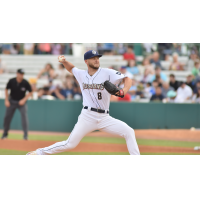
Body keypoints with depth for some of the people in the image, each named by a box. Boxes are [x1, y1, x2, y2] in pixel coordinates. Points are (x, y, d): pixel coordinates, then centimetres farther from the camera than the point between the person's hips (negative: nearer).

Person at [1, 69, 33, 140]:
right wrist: (6, 100, -4)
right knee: (7, 117, 7)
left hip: (21, 102, -2)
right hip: (12, 101, 2)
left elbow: (30, 92, -4)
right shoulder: (11, 81, -14)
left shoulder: (25, 83, -17)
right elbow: (6, 90, 1)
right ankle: (5, 134, 26)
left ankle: (25, 135, -14)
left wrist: (24, 100, -14)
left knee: (24, 116, -17)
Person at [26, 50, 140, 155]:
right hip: (87, 116, 0)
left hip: (104, 117, 0)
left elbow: (127, 79, -6)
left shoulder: (107, 73, -2)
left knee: (129, 132, -13)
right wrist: (64, 61, 8)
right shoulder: (81, 74, 8)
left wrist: (124, 91, -27)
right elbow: (71, 68, 30)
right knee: (71, 144, -5)